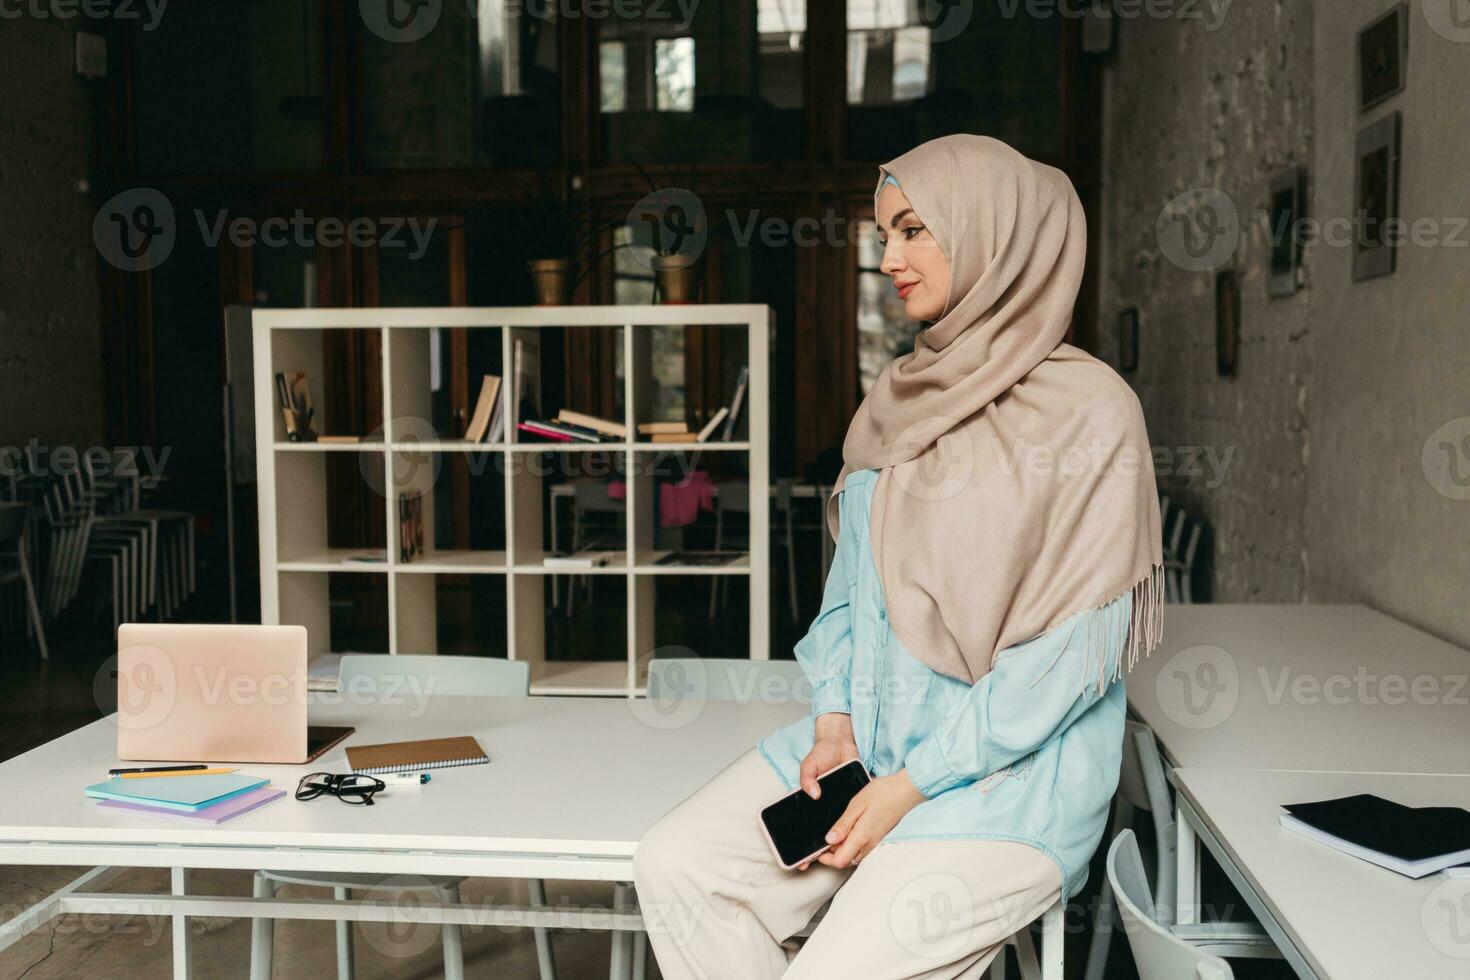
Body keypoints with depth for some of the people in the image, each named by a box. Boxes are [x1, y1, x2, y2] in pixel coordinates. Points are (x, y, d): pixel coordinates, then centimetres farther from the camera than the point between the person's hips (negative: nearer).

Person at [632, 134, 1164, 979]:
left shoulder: (1090, 412, -11)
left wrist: (912, 784, -16)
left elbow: (1076, 650, -15)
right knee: (675, 866, -9)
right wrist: (833, 718, -2)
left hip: (1013, 774, -6)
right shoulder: (901, 400, 10)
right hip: (868, 735, 6)